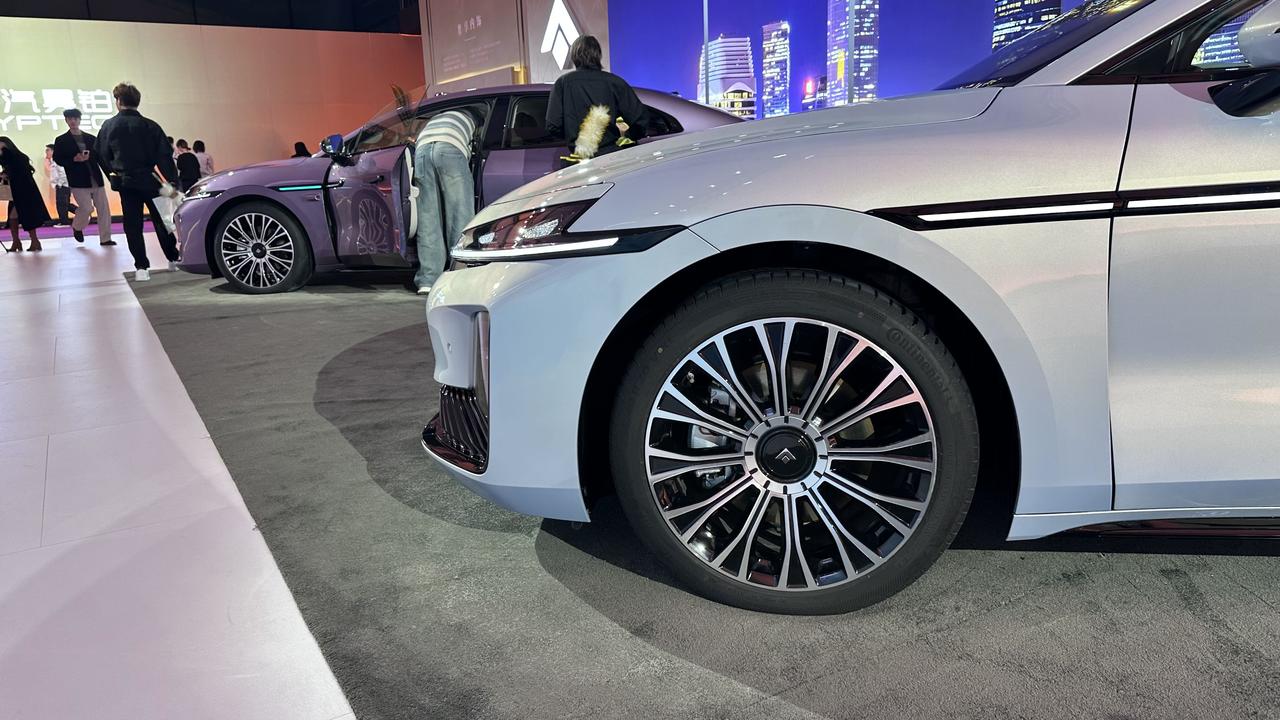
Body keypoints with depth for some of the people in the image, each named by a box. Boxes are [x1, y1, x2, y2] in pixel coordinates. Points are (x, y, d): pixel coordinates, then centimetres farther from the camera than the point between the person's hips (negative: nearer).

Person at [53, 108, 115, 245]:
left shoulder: (91, 139, 13)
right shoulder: (61, 140, 5)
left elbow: (100, 156, 12)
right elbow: (57, 159, 0)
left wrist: (90, 156, -9)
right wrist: (74, 159, -15)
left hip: (96, 179, 4)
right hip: (79, 181, -4)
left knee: (103, 209, 1)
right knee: (87, 208, -12)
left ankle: (105, 238, 9)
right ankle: (77, 227, 19)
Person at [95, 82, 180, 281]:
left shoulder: (108, 126, -1)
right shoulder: (150, 125, -5)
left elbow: (102, 156, 4)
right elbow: (164, 155, -10)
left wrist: (116, 175, 17)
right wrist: (172, 181, -9)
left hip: (125, 182, 0)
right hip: (149, 180, 0)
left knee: (132, 225, 4)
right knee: (161, 220, 11)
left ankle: (142, 267, 0)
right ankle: (173, 259, 16)